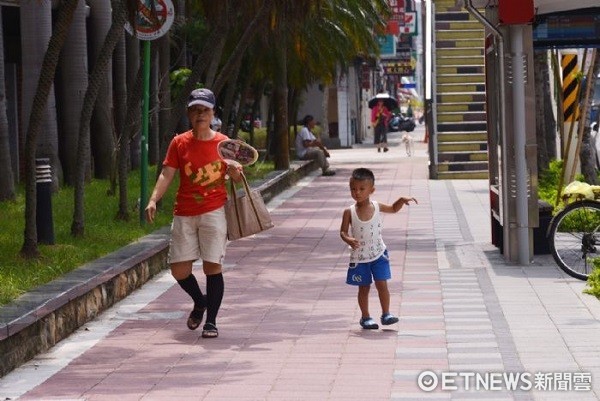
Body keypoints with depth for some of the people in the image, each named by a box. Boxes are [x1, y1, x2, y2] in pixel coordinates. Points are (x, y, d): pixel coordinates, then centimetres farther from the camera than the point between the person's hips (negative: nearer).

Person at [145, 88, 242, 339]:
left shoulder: (223, 143, 2)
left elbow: (234, 175, 10)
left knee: (212, 266, -6)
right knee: (178, 269, 0)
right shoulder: (179, 143, 4)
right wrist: (153, 200, -12)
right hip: (184, 214, 2)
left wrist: (236, 173, -15)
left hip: (213, 212, -2)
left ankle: (211, 321, 4)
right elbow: (167, 174, 1)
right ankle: (200, 301, 30)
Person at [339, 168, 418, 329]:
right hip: (359, 257, -1)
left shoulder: (377, 207, -6)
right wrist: (348, 240, -29)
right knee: (364, 288, 7)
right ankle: (365, 317, 19)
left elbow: (394, 208, 13)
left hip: (378, 254, 1)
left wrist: (402, 200, -6)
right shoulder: (349, 212, -12)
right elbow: (343, 232, -7)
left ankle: (386, 314, 6)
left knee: (382, 284, -4)